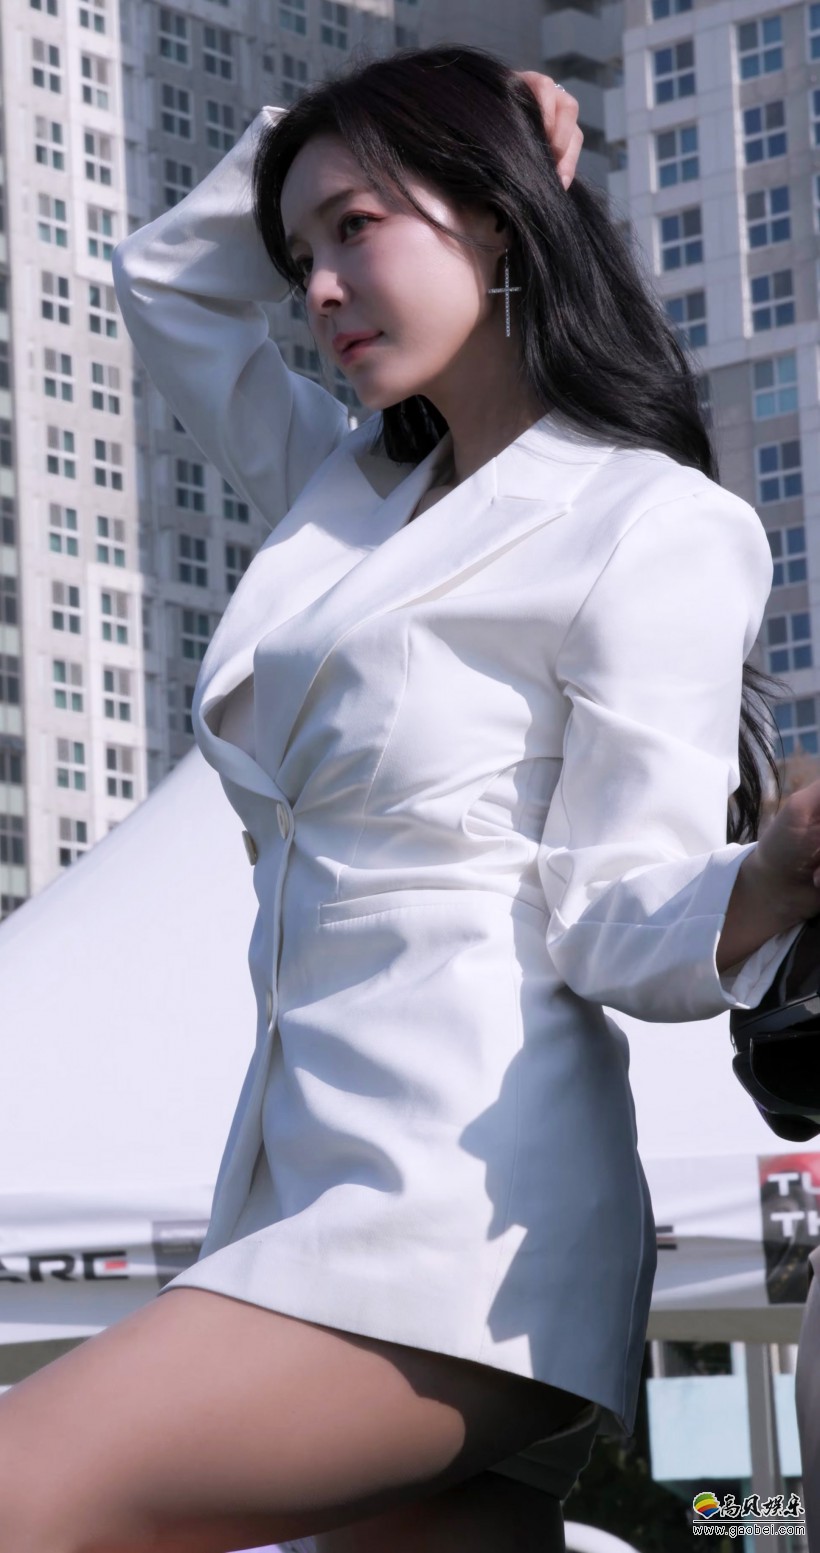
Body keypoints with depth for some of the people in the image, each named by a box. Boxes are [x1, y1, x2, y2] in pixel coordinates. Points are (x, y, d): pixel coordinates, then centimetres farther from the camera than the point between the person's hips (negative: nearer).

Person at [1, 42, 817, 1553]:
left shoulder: (651, 525, -4)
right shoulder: (350, 494, 19)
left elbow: (620, 922, -10)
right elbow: (166, 280, 33)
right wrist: (320, 128, 20)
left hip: (455, 1212, -8)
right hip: (304, 1187, 8)